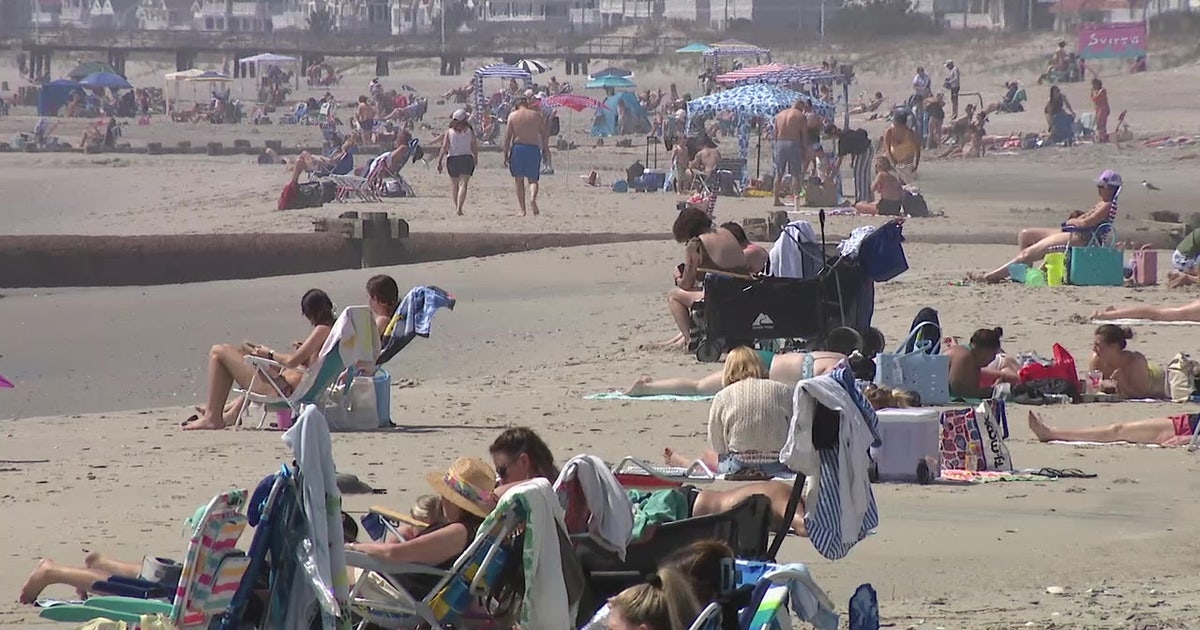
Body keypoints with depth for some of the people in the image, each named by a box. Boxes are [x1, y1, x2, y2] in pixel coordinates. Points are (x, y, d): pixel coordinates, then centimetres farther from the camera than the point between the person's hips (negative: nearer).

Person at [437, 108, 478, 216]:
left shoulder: (449, 132, -2)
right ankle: (459, 208, -20)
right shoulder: (469, 131, -2)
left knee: (454, 184, 16)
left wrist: (439, 162, -4)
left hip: (452, 159, 1)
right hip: (467, 158, -1)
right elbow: (474, 147, 2)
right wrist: (476, 159, 19)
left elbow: (444, 148, -7)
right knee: (463, 184, -5)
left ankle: (456, 206, 21)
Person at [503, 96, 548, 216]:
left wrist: (506, 154, 1)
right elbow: (545, 134, 5)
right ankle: (533, 198, -24)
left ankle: (522, 210, 5)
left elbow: (507, 136, -2)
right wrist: (544, 149, 13)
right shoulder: (537, 115, 7)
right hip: (533, 148, 1)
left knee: (519, 180, 9)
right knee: (532, 179, 6)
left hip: (518, 147, -1)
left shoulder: (513, 115, 3)